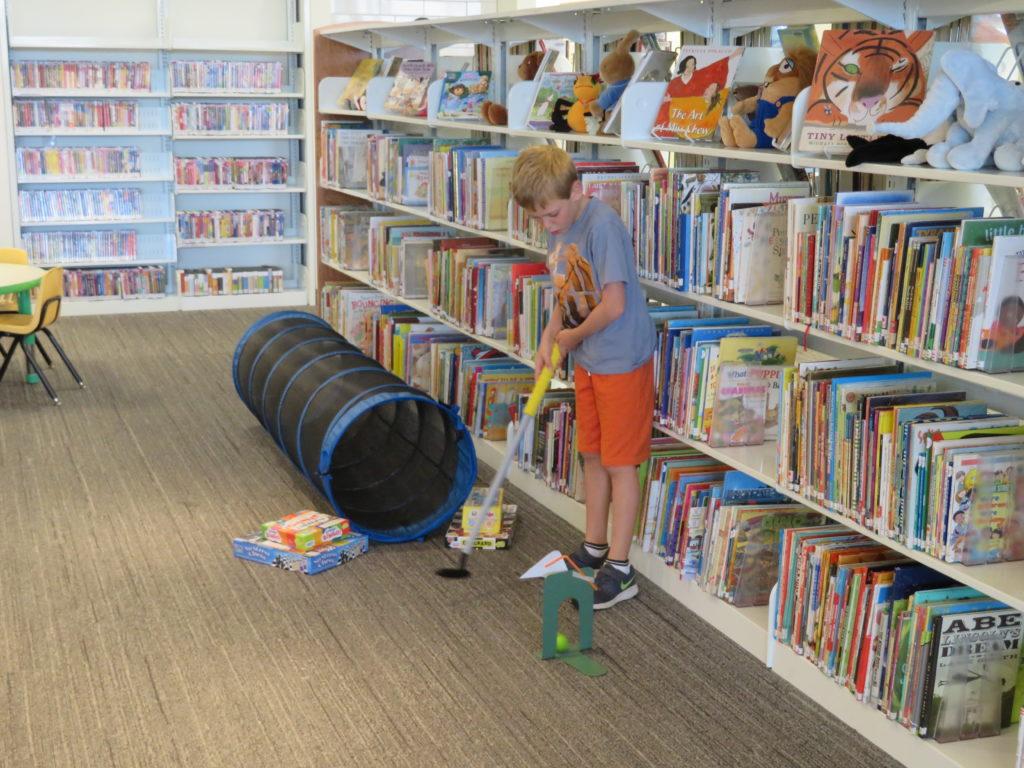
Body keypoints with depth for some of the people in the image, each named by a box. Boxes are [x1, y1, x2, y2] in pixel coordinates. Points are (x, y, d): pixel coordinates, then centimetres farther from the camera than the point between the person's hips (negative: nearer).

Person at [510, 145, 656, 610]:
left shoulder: (602, 226, -24)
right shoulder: (561, 230, 3)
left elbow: (613, 305, -27)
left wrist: (573, 336, -11)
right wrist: (549, 339, -1)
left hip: (622, 361, -8)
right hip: (587, 360, 8)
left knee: (619, 463, 1)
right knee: (592, 455, 18)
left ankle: (619, 570, 12)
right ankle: (595, 548, 34)